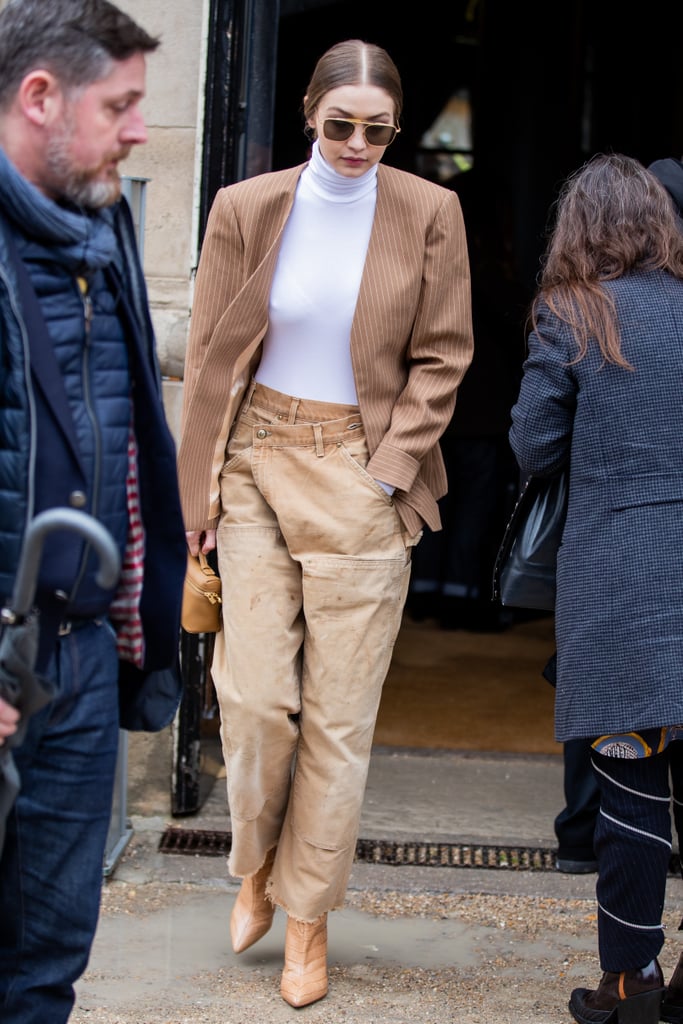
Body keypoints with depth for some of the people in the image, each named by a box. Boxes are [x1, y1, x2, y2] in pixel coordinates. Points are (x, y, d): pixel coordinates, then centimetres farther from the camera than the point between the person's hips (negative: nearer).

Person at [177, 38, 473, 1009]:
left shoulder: (429, 214, -2)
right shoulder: (246, 209, 0)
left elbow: (442, 356, 1)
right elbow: (207, 354, 5)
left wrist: (385, 470, -7)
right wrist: (203, 483, 2)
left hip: (361, 476, -1)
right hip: (257, 464, 1)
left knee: (340, 712, 2)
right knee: (255, 694, -3)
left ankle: (308, 917, 17)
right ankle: (256, 865, 25)